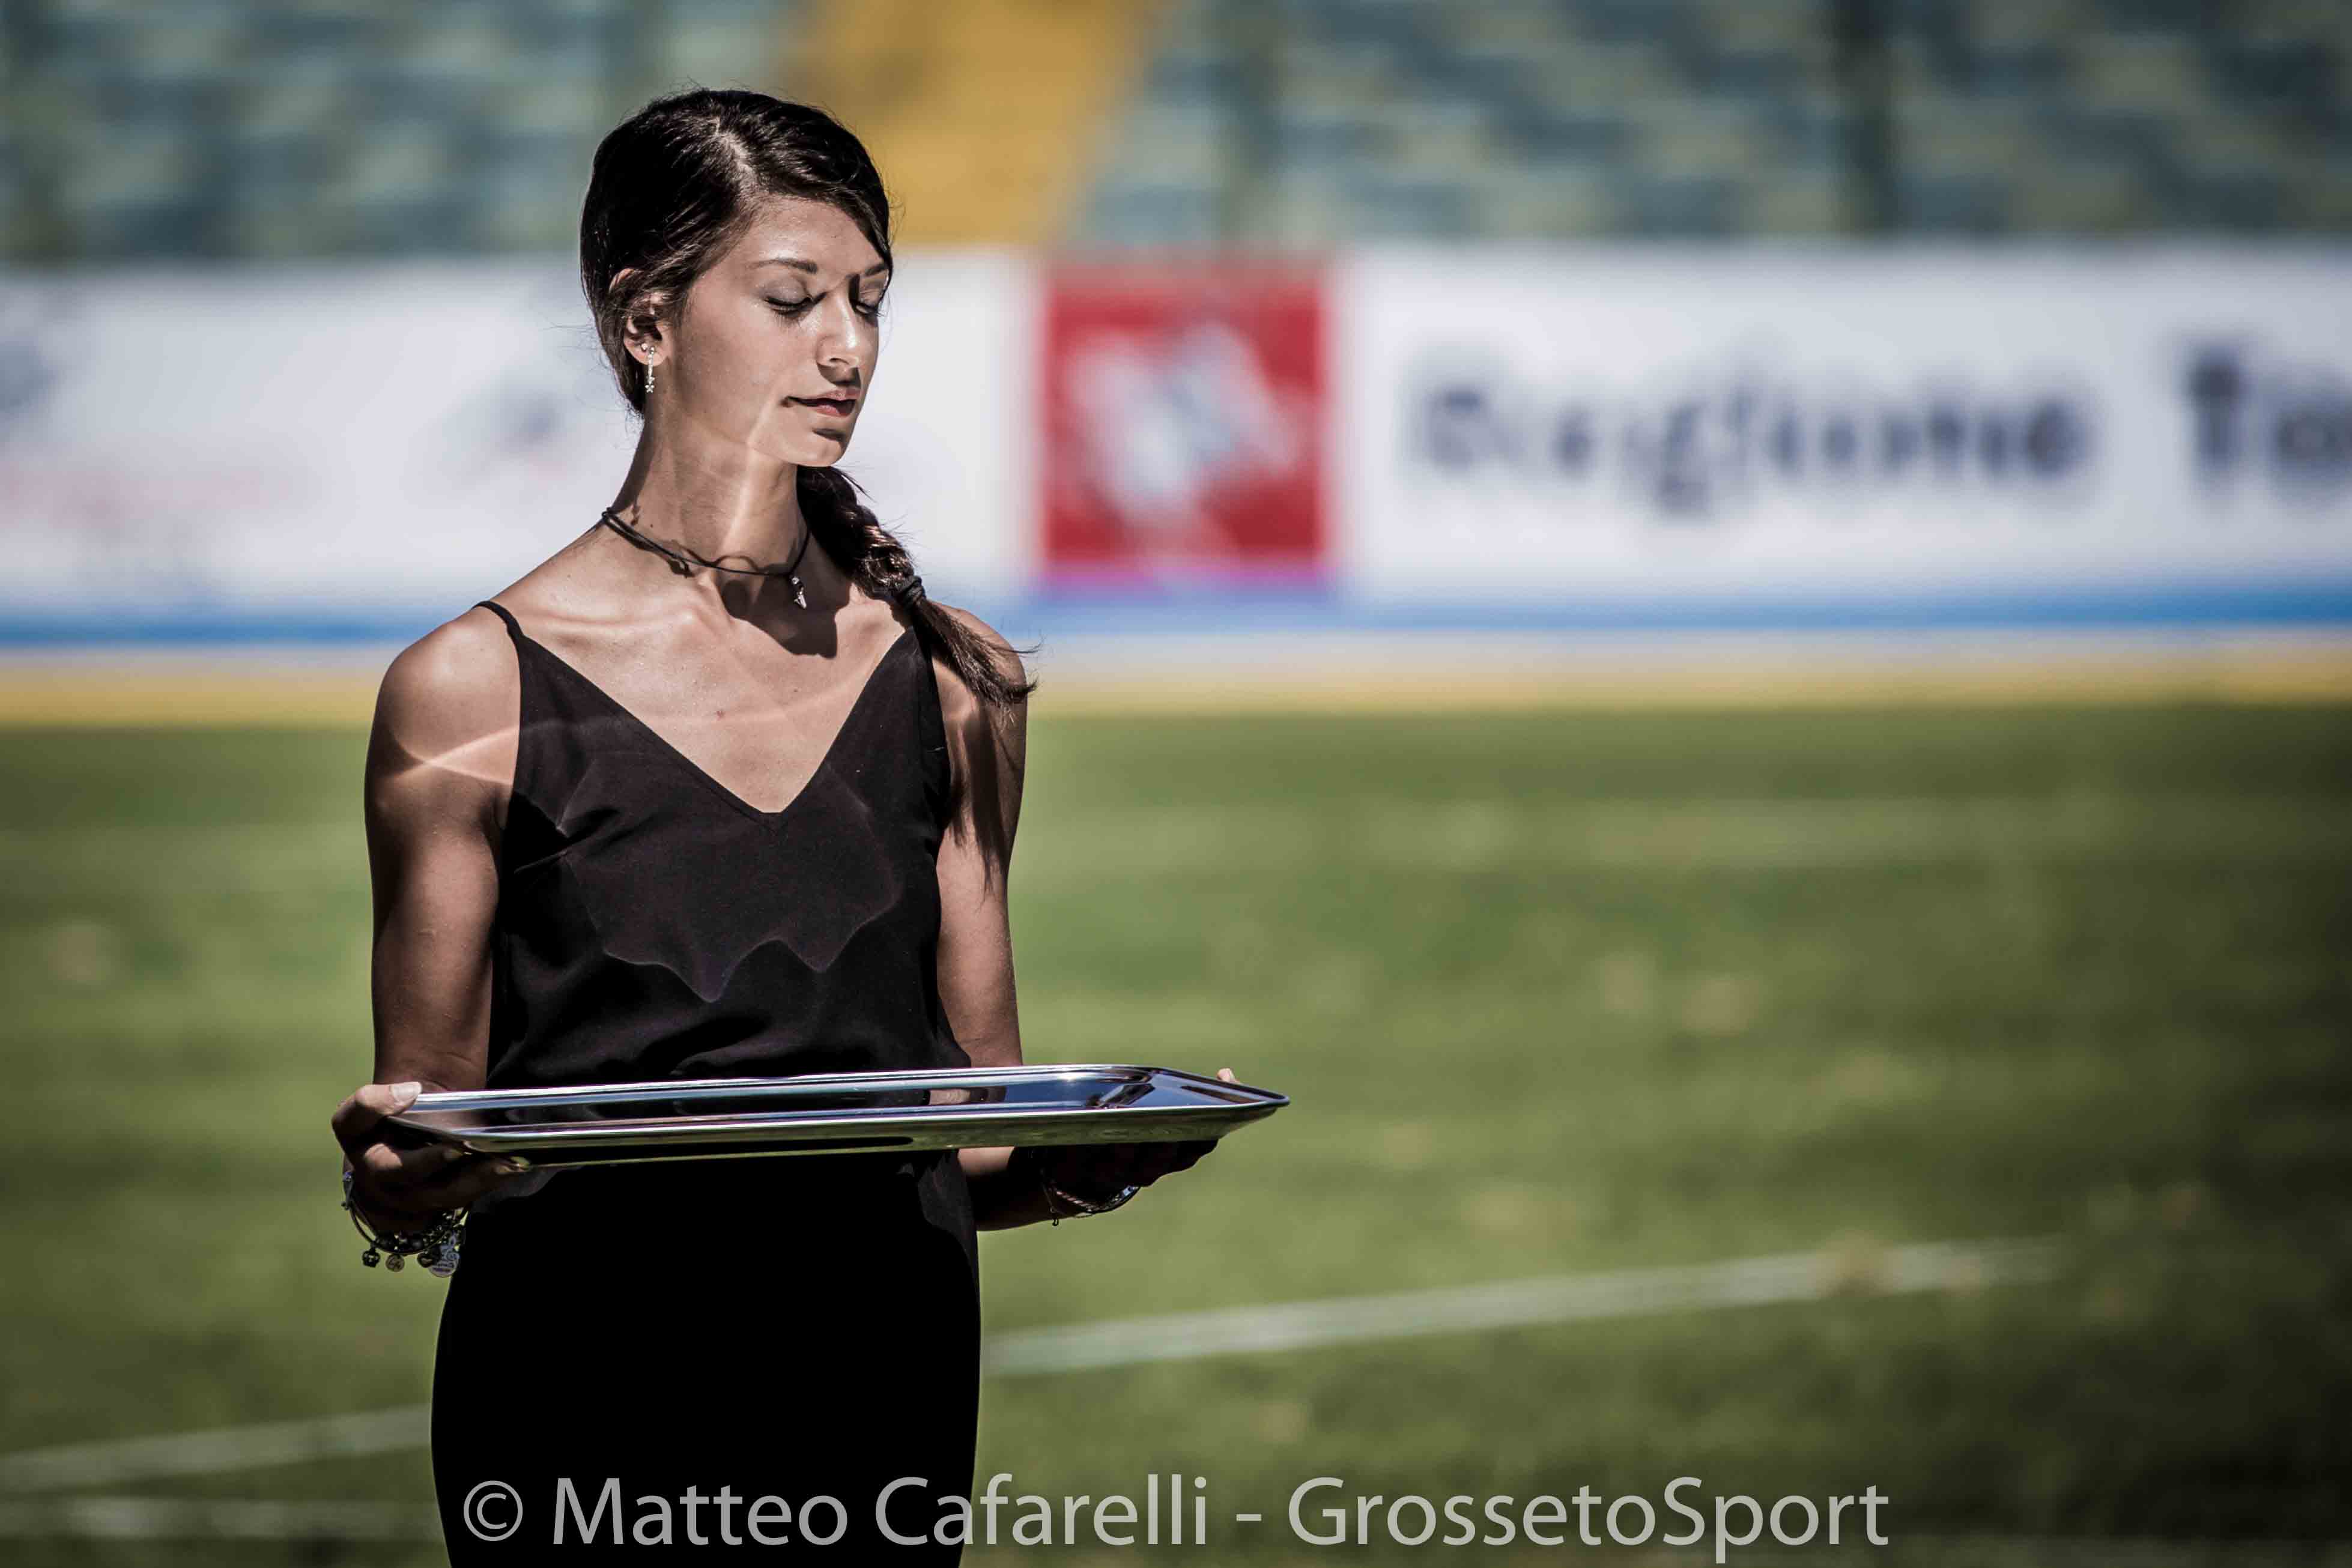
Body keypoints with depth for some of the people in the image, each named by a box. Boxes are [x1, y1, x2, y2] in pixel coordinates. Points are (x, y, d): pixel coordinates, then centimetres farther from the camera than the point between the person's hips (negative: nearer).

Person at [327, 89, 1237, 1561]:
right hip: (581, 1389, -3)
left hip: (887, 1379, 3)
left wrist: (1090, 1159, -9)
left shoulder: (954, 685, 9)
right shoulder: (475, 693, -1)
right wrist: (402, 1180, -20)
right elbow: (414, 1165, 2)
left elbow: (979, 1148, 12)